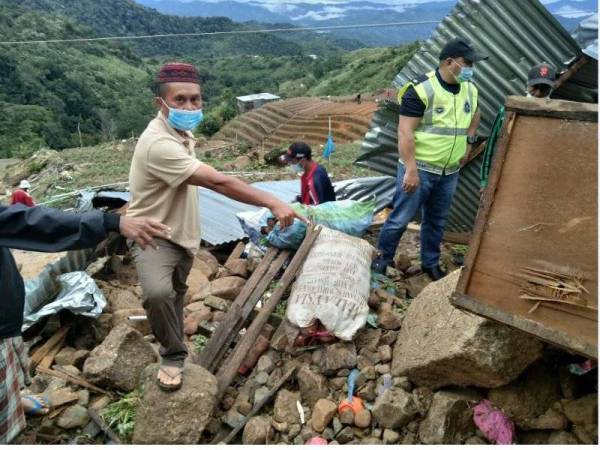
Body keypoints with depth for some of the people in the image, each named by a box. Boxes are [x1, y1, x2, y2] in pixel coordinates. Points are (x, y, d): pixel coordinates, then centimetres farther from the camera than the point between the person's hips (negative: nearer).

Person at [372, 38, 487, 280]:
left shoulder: (470, 90, 6)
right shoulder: (421, 89, -16)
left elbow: (475, 115, 29)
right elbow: (405, 132, -20)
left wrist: (468, 141, 16)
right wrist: (411, 170, -24)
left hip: (450, 171, 6)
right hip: (419, 169, -6)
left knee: (436, 221, 17)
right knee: (401, 217, 1)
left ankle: (431, 263, 32)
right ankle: (383, 257, 20)